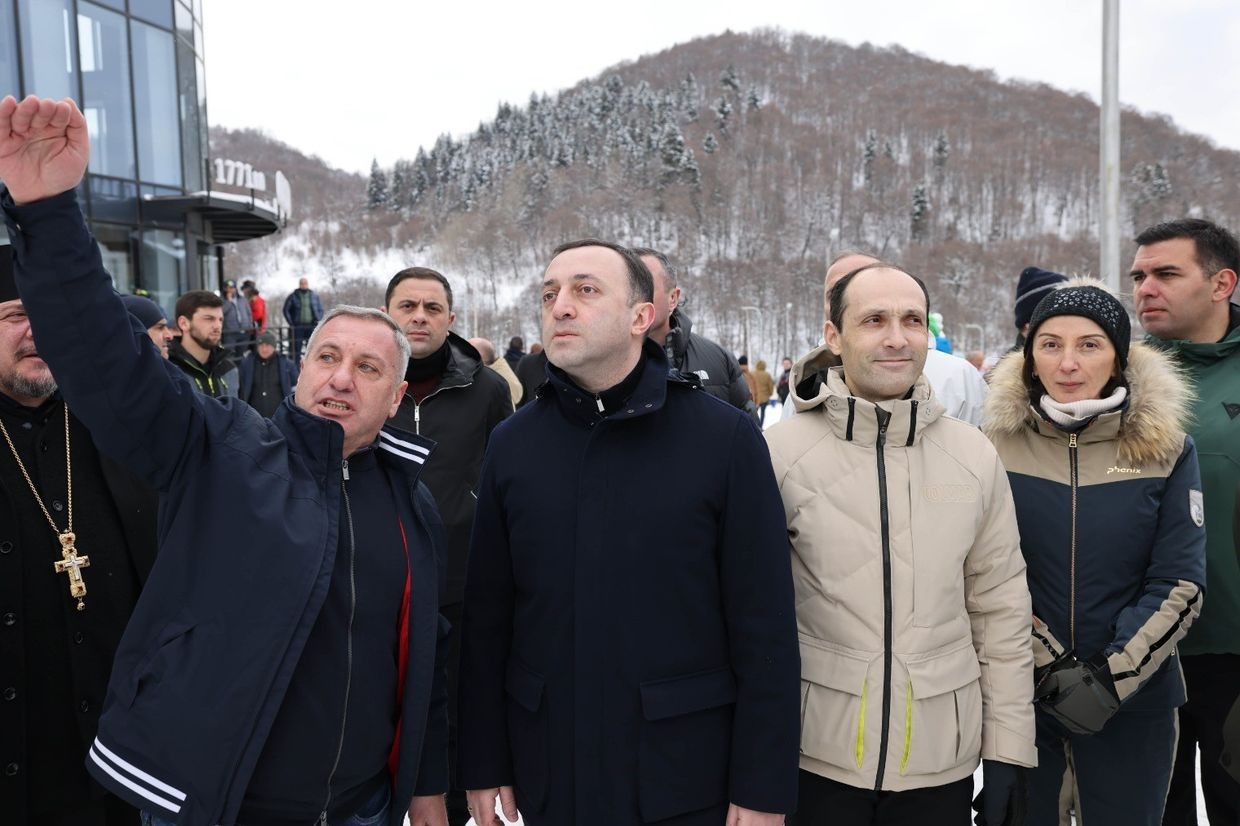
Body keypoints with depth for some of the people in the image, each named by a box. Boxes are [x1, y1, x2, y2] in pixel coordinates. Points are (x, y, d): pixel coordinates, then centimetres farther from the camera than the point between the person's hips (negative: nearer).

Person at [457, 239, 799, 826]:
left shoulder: (725, 437, -9)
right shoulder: (513, 443, 1)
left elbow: (764, 624, -9)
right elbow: (486, 618, 3)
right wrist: (483, 765, 3)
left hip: (688, 778, -2)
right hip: (548, 773, 3)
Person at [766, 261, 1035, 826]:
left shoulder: (975, 456, 0)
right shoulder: (781, 451, -9)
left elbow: (1001, 614, 5)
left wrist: (1008, 754, 4)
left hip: (942, 760, 3)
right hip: (815, 758, -2)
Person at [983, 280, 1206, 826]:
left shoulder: (1167, 448, -5)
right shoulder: (998, 443, -7)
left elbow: (1178, 583, -5)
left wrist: (1112, 678, -13)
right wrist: (1051, 668, -13)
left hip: (1133, 700, 0)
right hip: (1019, 694, 0)